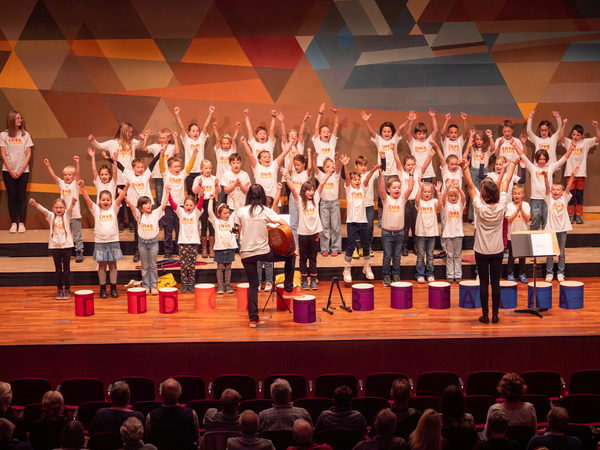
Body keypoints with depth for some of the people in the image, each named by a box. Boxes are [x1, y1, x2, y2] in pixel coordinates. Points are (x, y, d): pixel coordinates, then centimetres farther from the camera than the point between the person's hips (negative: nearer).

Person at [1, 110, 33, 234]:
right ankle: (14, 224, 5)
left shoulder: (25, 135, 3)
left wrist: (21, 170, -8)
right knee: (12, 197, 1)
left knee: (21, 197, -1)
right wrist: (11, 171, -8)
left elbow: (28, 154, 1)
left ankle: (21, 224, 4)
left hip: (23, 171, 0)